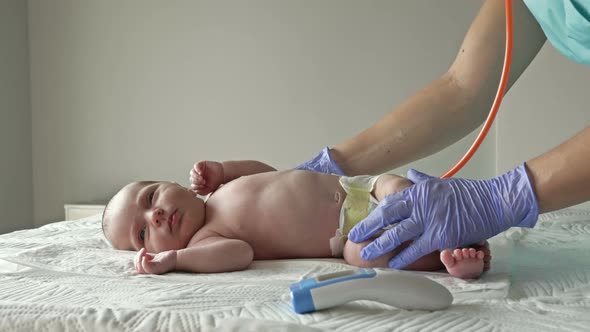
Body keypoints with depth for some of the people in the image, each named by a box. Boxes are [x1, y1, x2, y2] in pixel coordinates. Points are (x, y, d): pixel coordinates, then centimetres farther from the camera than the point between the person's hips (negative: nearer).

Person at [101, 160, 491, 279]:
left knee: (393, 184, -14)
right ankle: (444, 258, -23)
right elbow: (239, 253, -28)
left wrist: (221, 169, 10)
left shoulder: (220, 189, 9)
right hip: (347, 232, -5)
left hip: (354, 189, 6)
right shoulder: (204, 239, -8)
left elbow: (268, 170, 23)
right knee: (363, 253, -33)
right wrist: (172, 259, -35)